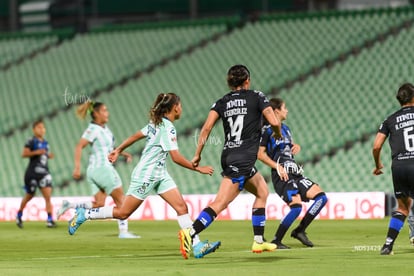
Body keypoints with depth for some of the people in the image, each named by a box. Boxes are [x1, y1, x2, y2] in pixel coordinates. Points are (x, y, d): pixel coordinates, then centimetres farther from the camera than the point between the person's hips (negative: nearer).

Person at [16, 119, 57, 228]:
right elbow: (24, 154, -16)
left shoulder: (45, 143, 12)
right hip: (32, 172, -5)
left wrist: (49, 156, 6)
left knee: (48, 196, -10)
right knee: (29, 196, 11)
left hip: (44, 172, 5)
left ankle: (50, 220, -15)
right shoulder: (31, 141, -7)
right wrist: (36, 152, -26)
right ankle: (19, 214, 36)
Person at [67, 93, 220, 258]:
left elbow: (136, 135, 19)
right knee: (123, 213, 0)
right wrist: (198, 168, -18)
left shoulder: (156, 123, 9)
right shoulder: (168, 128, -20)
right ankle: (84, 214, 15)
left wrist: (118, 150, 29)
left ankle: (197, 246, -10)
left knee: (181, 207, -5)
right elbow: (176, 157, -24)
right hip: (145, 175, -10)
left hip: (160, 175, 10)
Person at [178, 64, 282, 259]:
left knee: (262, 192, 22)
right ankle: (190, 233, -28)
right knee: (220, 203, -10)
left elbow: (206, 128, 1)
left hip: (228, 156, 6)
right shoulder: (256, 97, 2)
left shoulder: (222, 102, 12)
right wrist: (279, 135, 17)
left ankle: (258, 241, 20)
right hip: (242, 160, -6)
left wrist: (198, 154, 5)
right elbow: (274, 122, -5)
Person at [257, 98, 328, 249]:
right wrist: (277, 167, -19)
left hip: (295, 174, 9)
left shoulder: (285, 128, 20)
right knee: (296, 206, -24)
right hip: (282, 176, -9)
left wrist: (296, 147, 11)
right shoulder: (268, 129, -6)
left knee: (321, 197, -2)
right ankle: (276, 241, -11)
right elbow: (260, 154, -11)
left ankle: (299, 231, 6)